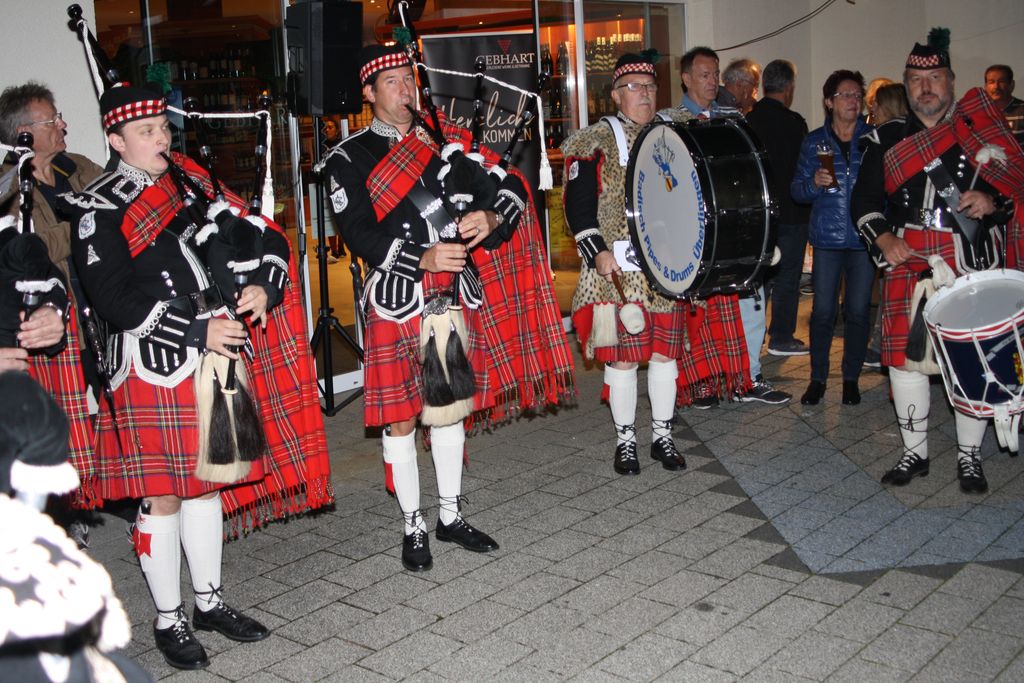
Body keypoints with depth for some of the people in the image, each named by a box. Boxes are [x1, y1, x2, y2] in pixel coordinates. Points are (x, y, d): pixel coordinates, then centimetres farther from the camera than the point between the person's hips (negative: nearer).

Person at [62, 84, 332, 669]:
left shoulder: (193, 183, 11)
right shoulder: (100, 209, -7)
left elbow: (264, 237, 12)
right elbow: (115, 300, -15)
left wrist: (263, 286, -7)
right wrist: (197, 330, -19)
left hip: (220, 353, 6)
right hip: (156, 365, -6)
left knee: (207, 479, 15)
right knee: (162, 494, 2)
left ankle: (211, 601, 30)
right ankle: (170, 620, 18)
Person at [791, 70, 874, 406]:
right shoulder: (814, 141, 6)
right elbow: (797, 189, 7)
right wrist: (815, 182, -15)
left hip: (866, 237, 0)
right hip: (827, 237, 0)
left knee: (858, 310, 3)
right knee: (823, 310, -2)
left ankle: (851, 378, 18)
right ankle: (818, 378, 12)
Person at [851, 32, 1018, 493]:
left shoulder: (981, 131, 7)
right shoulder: (887, 140, 11)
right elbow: (863, 200, 10)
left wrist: (992, 201, -14)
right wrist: (883, 238, -8)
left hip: (970, 261, -1)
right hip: (906, 259, 2)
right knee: (902, 354, 1)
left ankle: (970, 456, 17)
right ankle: (914, 452, 17)